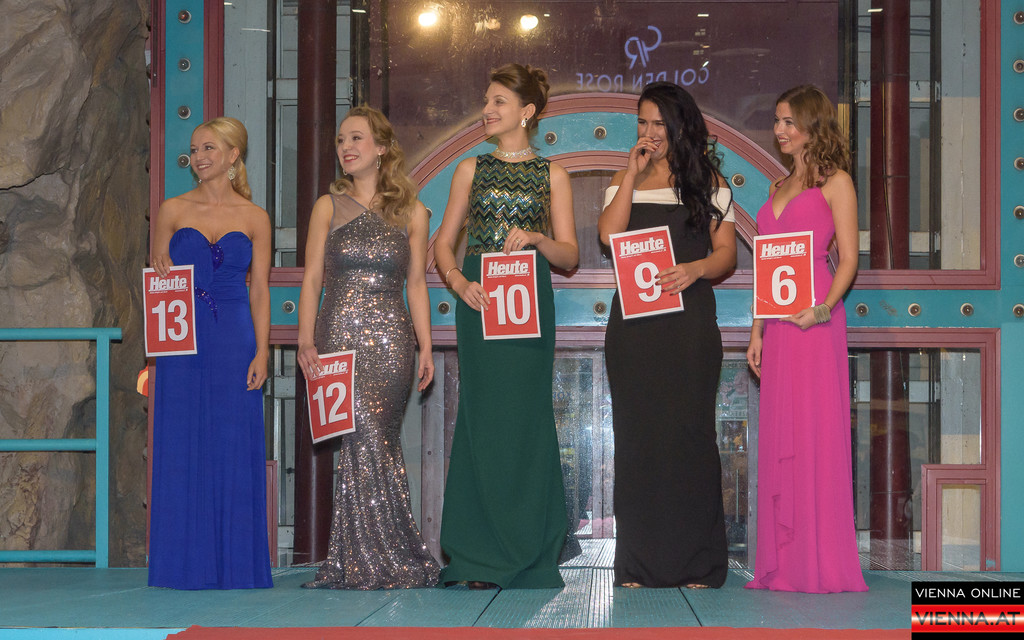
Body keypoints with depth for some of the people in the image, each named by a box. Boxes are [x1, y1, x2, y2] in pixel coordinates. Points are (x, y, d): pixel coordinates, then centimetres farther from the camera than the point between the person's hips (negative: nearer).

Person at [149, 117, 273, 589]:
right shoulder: (173, 211, 7)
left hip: (235, 340, 0)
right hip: (184, 339, 0)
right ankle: (187, 563, 7)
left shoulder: (254, 218, 6)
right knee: (183, 448, 0)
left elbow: (260, 290, 4)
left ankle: (236, 564, 7)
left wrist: (261, 352, -3)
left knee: (235, 449, 0)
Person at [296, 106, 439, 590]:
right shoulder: (329, 207, 10)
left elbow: (416, 285, 10)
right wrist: (306, 340, -6)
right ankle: (370, 560, 2)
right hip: (338, 336, 0)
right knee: (363, 442, -6)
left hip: (390, 339, 0)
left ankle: (365, 562, 2)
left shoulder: (411, 212, 9)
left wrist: (425, 347, 3)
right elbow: (312, 278, 6)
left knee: (373, 442, -6)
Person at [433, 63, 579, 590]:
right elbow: (443, 242, 10)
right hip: (478, 303, 1)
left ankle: (528, 554, 6)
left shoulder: (551, 175, 7)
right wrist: (458, 281, -9)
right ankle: (481, 556, 5)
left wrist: (537, 239, -14)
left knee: (525, 416, -2)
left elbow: (569, 254, 5)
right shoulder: (471, 169, 12)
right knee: (482, 415, -1)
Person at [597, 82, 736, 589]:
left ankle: (697, 564, 1)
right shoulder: (625, 180, 14)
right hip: (634, 318, 2)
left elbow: (726, 253, 4)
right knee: (636, 432, 0)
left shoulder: (708, 181, 9)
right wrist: (632, 174, -4)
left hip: (689, 318, -2)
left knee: (689, 429, -4)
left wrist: (694, 269, -15)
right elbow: (609, 234, -3)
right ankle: (639, 563, 5)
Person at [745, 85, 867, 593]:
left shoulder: (835, 183, 0)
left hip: (815, 320, -7)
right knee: (779, 436, 6)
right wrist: (757, 330, 13)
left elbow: (848, 258, -7)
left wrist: (824, 306, -22)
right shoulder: (779, 188, 20)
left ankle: (822, 565, -4)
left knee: (817, 433, -7)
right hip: (777, 323, 7)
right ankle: (783, 564, 10)